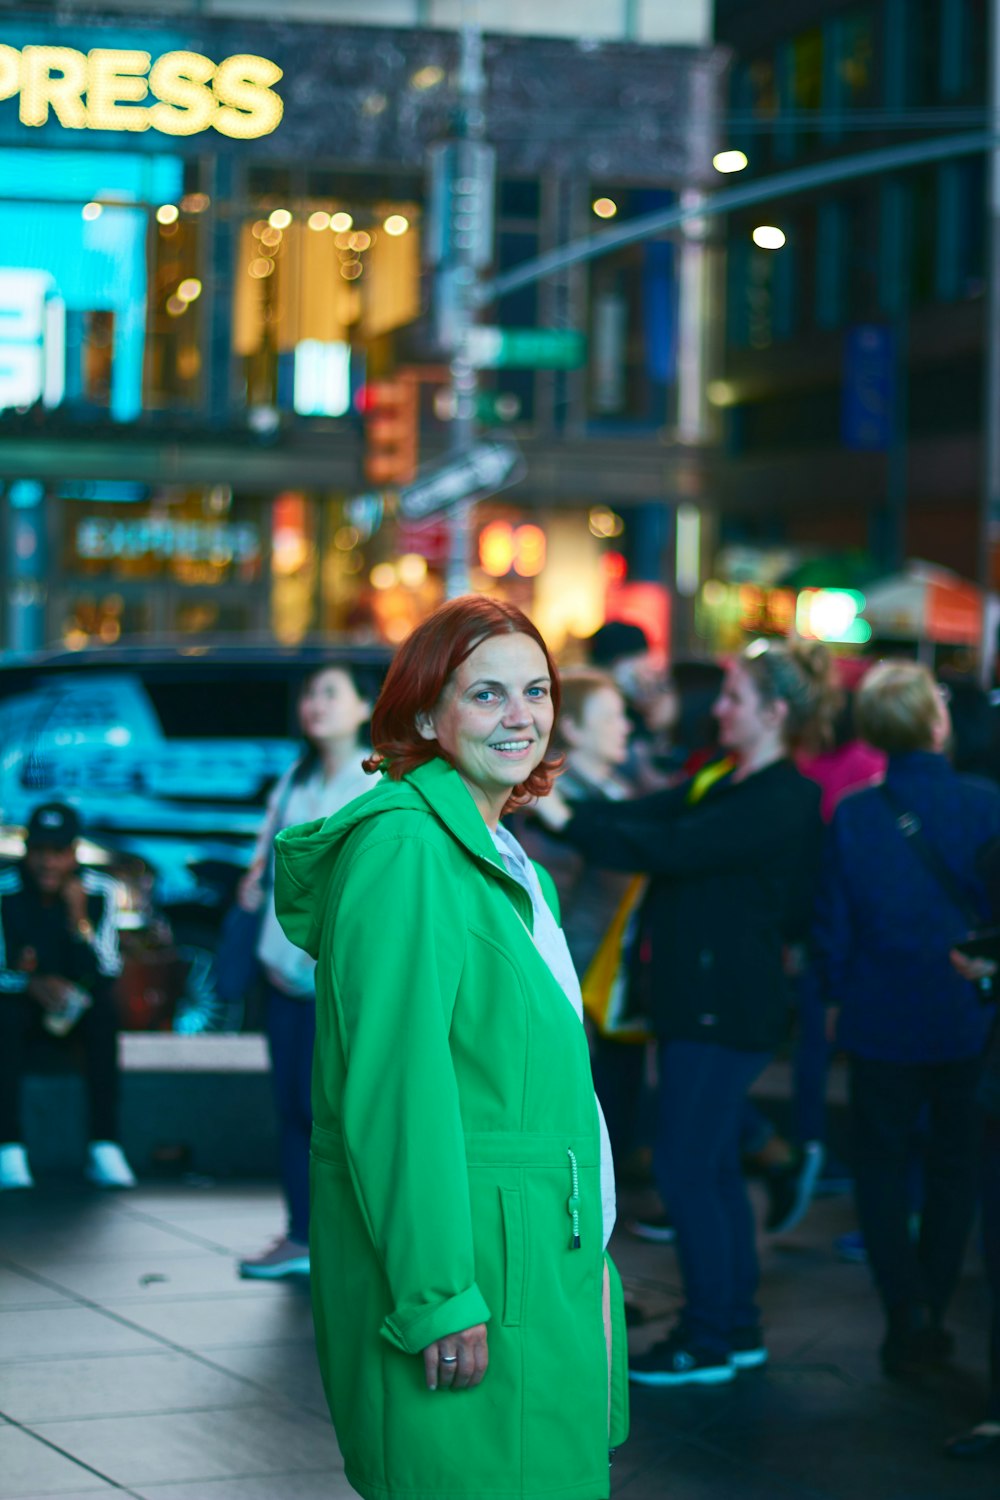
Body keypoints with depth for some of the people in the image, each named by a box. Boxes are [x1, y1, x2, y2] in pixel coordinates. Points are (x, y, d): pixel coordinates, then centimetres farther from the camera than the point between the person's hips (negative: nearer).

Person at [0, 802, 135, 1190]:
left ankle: (105, 1149, -32)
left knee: (104, 1010, -31)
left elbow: (105, 975, -16)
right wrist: (32, 984, -34)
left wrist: (79, 918, -27)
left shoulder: (99, 891, -9)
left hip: (75, 1013, 1)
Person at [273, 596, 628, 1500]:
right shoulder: (402, 845, -15)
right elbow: (394, 1087, -20)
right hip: (456, 1257, -10)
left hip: (545, 1250, 10)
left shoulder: (503, 857, 16)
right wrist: (438, 1294, -23)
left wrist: (583, 1249, 19)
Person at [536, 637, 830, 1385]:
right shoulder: (725, 787, 13)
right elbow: (643, 814, 8)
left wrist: (566, 817, -25)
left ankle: (708, 1339, 3)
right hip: (695, 1000, 10)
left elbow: (668, 849, -25)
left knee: (687, 1166, -5)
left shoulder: (782, 802, -17)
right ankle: (737, 1327, 23)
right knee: (713, 1167, 14)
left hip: (726, 1007, -10)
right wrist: (552, 803, -2)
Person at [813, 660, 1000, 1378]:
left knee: (883, 1164, 11)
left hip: (882, 1022, 0)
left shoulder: (852, 815, -8)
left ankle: (906, 1314, 1)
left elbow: (832, 927, -3)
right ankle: (930, 1316, 19)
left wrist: (839, 995, 12)